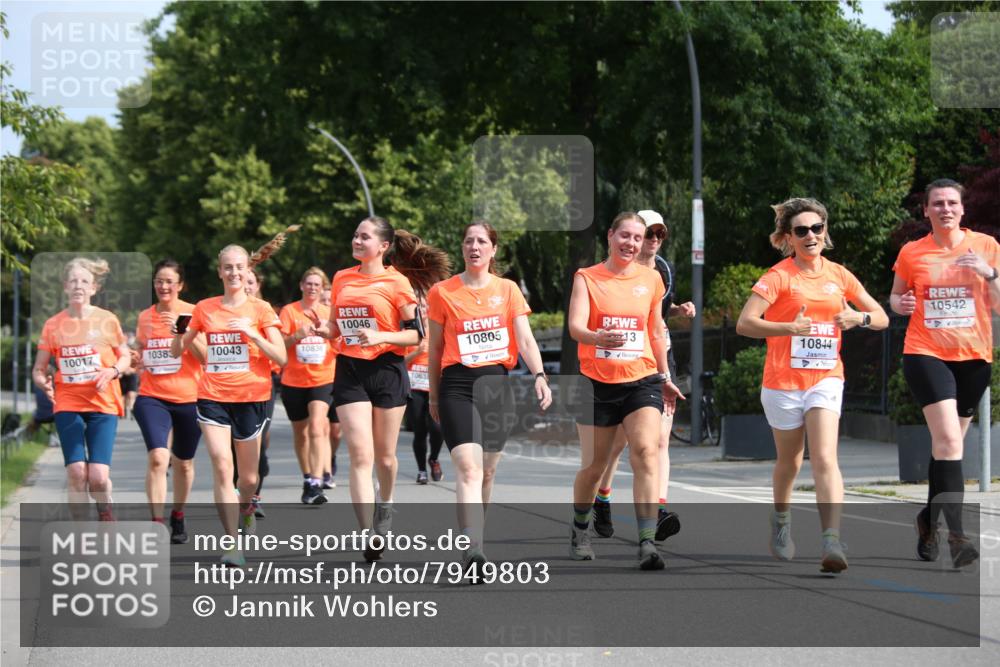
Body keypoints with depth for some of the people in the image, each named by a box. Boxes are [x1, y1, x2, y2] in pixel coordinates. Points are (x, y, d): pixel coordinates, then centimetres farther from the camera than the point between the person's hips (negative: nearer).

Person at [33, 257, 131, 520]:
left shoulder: (107, 320, 1)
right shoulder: (53, 325, 2)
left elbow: (125, 356, 12)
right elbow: (39, 369, 9)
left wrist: (113, 370, -9)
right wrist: (44, 383, -13)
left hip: (103, 404, -1)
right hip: (67, 405, 1)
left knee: (98, 475, -11)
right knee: (77, 472, -10)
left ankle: (105, 515, 20)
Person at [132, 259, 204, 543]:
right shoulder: (145, 317, 8)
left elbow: (205, 357, -8)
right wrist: (135, 362, -2)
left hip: (188, 398, -1)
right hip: (152, 398, 1)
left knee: (183, 463, 13)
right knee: (157, 458, -19)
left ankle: (178, 517, 35)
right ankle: (157, 524, -21)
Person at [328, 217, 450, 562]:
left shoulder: (397, 282, -4)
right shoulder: (342, 279, 10)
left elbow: (416, 333, -5)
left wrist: (381, 337, -19)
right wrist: (323, 330, -1)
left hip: (387, 369, -2)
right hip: (349, 371, 2)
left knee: (384, 455, 10)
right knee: (360, 455, -9)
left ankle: (385, 504, 40)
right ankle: (369, 535, -15)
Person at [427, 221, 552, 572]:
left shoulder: (508, 289, 9)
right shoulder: (442, 292, 4)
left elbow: (525, 339, 1)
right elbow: (435, 348, 11)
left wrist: (539, 376, -15)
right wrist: (434, 397, 13)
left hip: (498, 383, 3)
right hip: (458, 385, -3)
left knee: (488, 469, 10)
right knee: (468, 467, -18)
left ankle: (474, 530, 29)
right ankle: (471, 548, -30)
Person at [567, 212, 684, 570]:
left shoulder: (650, 279, 7)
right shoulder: (587, 278, -2)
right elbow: (575, 326, -16)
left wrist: (664, 376, 22)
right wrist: (597, 337, -37)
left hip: (642, 380, 1)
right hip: (598, 382, -1)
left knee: (646, 453, -19)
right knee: (593, 466, 8)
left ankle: (647, 543, -23)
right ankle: (580, 529, 36)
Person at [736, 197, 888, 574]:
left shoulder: (838, 275, 6)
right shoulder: (780, 276, -7)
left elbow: (882, 318, 13)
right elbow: (744, 323, -16)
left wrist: (859, 317, -10)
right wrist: (789, 328, -30)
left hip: (826, 379, 2)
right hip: (783, 382, -2)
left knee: (825, 459, -15)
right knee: (790, 461, 13)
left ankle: (832, 541, -25)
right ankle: (780, 521, 41)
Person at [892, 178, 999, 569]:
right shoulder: (912, 253, 2)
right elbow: (895, 296, 15)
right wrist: (900, 303, -8)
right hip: (925, 355, -2)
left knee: (947, 443, 11)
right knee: (948, 439, -18)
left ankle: (929, 519, 32)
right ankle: (956, 534, -24)